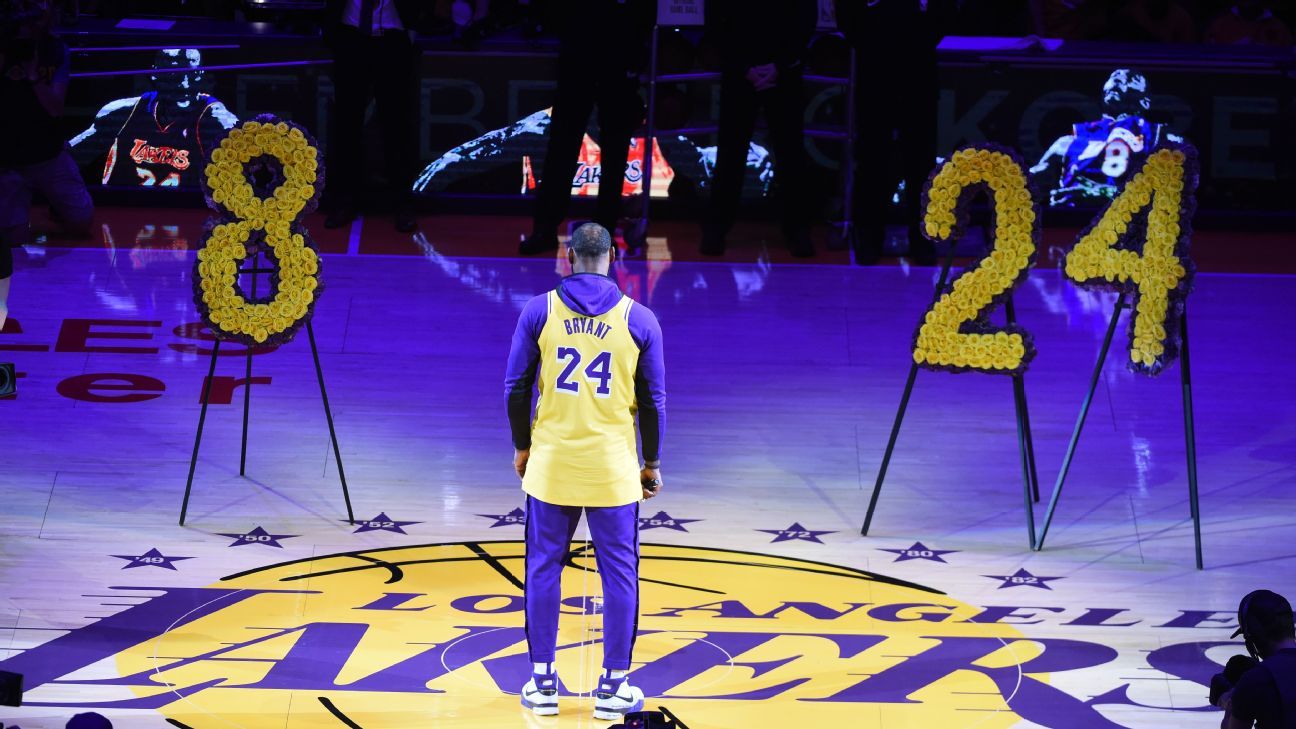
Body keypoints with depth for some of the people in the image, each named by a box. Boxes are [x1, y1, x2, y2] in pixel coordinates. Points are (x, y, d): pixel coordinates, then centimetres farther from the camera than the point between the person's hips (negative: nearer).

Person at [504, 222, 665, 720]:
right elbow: (653, 400, 0)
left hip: (551, 464, 1)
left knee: (544, 568, 10)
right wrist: (652, 464, 12)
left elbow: (517, 388, 0)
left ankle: (543, 683, 13)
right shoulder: (639, 319, -3)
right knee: (619, 574, 7)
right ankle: (614, 686, 9)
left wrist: (522, 448, 14)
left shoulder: (539, 311, -2)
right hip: (613, 468, -1)